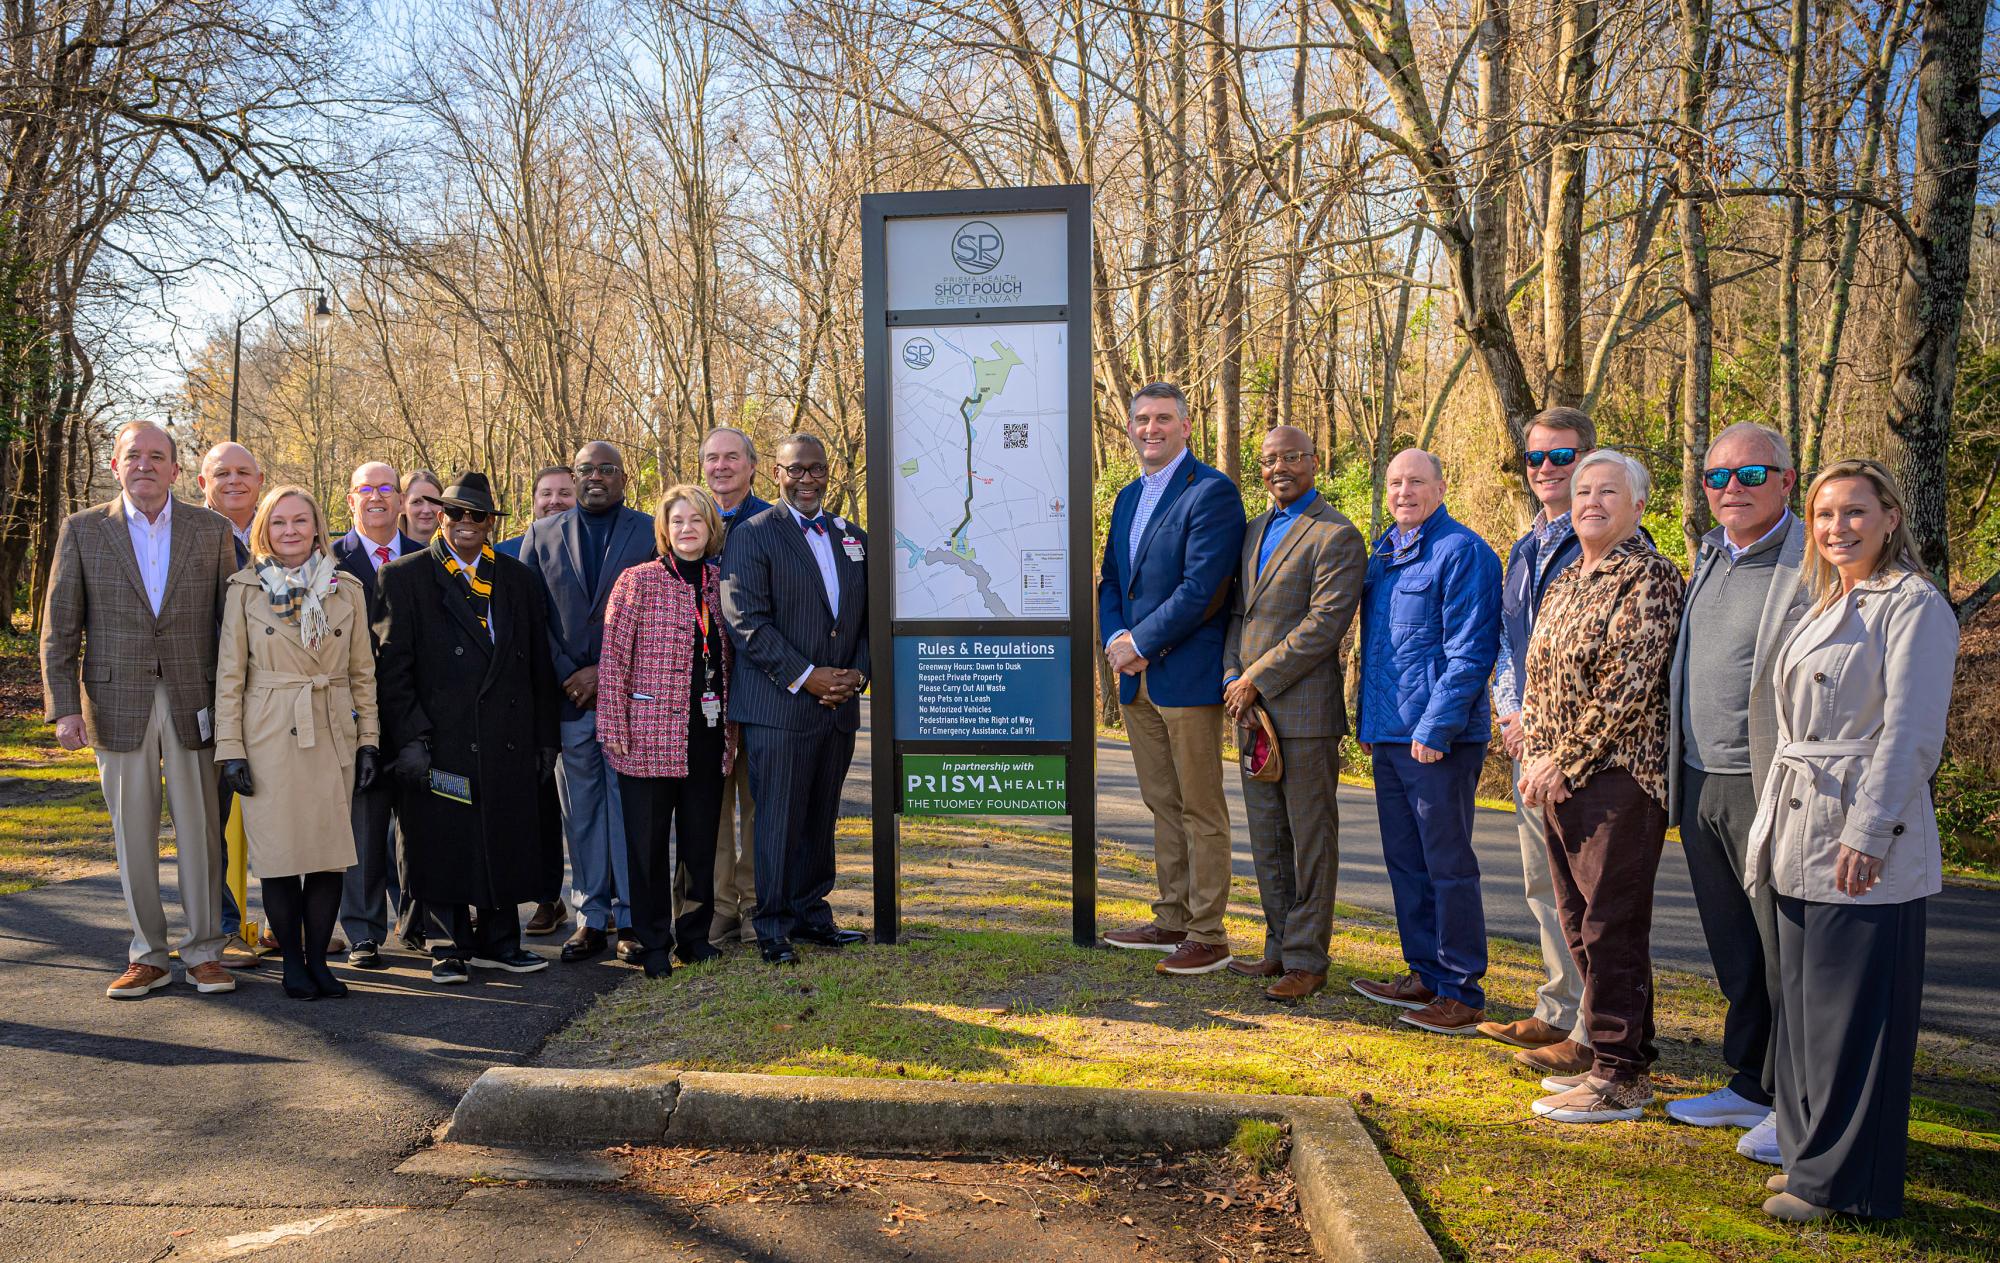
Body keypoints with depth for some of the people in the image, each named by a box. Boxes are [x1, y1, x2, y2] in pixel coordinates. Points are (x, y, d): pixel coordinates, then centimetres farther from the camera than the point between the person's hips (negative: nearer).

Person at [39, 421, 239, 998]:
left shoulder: (212, 530, 5)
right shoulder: (82, 530, 5)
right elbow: (58, 629, 5)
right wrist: (63, 707, -4)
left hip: (193, 703, 0)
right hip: (118, 705, 0)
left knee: (200, 831, 3)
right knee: (133, 835, 7)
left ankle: (205, 952, 15)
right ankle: (147, 956, 18)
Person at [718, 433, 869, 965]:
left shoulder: (854, 538, 15)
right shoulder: (751, 536, -3)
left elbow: (867, 617, 17)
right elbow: (746, 622, -11)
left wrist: (857, 673, 0)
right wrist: (806, 677, -15)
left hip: (839, 706, 5)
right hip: (780, 707, -5)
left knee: (821, 818, 12)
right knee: (779, 821, -2)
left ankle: (811, 913, 24)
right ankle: (773, 926, 9)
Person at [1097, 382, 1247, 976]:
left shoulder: (1212, 492, -10)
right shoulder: (1128, 497, 17)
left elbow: (1202, 587, -18)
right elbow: (1111, 580, 17)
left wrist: (1139, 644, -14)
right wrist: (1115, 639, -2)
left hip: (1188, 676, -8)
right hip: (1137, 680, 8)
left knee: (1201, 810, 0)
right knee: (1162, 805, 15)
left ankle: (1208, 936, 8)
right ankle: (1172, 921, 26)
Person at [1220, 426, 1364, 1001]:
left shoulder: (1336, 536, -8)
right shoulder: (1254, 530, 17)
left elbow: (1326, 623, -17)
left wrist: (1256, 680, -15)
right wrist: (1232, 678, 2)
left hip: (1304, 710, -8)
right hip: (1252, 709, 8)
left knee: (1310, 840, 2)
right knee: (1267, 839, 14)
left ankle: (1306, 959, 10)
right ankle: (1280, 947, 25)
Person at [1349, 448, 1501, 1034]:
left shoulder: (1462, 552, -10)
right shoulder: (1383, 552, 15)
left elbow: (1470, 651, -15)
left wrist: (1435, 727, -19)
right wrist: (1367, 720, 18)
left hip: (1438, 739, -8)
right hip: (1389, 734, 8)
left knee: (1448, 866, -1)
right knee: (1405, 862, 15)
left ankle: (1462, 994, 9)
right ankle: (1425, 975, 27)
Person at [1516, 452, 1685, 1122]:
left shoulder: (1650, 578, -10)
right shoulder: (1565, 583, 16)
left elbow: (1628, 688, -17)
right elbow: (1539, 680, 17)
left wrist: (1566, 763, -15)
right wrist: (1537, 757, 4)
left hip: (1617, 779, -8)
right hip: (1560, 782, 8)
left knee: (1611, 927, -4)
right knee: (1580, 923, 14)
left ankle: (1621, 1076, 6)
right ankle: (1604, 1045, 27)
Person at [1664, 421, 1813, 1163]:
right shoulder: (1708, 557, 15)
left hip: (1768, 790, -8)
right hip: (1700, 786, 8)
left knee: (1785, 954, 2)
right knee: (1733, 954, 17)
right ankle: (1751, 1087, 30)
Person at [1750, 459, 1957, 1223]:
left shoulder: (1913, 605, -8)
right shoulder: (1825, 608, 18)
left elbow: (1911, 734, -15)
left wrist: (1867, 835, -20)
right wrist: (1776, 827, 17)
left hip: (1865, 846, -8)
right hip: (1802, 840, 8)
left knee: (1853, 1013, -1)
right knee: (1804, 1004, 12)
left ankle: (1843, 1181, 9)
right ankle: (1811, 1154, 24)